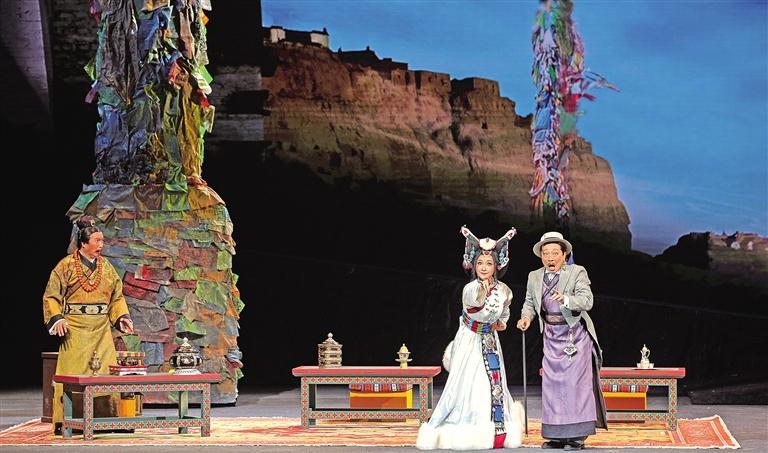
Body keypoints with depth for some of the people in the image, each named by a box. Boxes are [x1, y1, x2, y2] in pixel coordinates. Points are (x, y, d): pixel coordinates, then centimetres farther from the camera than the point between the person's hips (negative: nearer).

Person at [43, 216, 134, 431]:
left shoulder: (106, 267, 12)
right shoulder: (67, 266, -2)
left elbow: (117, 297, 18)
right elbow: (51, 296, -1)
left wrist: (122, 317, 4)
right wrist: (57, 318, -14)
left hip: (101, 330, 4)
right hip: (75, 331, -4)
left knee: (106, 374, 0)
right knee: (73, 376, -6)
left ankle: (105, 419, 6)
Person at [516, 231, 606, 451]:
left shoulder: (577, 272, -8)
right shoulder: (534, 277, 7)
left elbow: (587, 300, -17)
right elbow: (530, 302, 13)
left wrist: (566, 299, -34)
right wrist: (526, 316, -8)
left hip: (575, 334, -5)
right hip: (552, 336, 5)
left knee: (575, 381, -7)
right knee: (551, 383, 5)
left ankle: (577, 436, -3)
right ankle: (557, 435, 13)